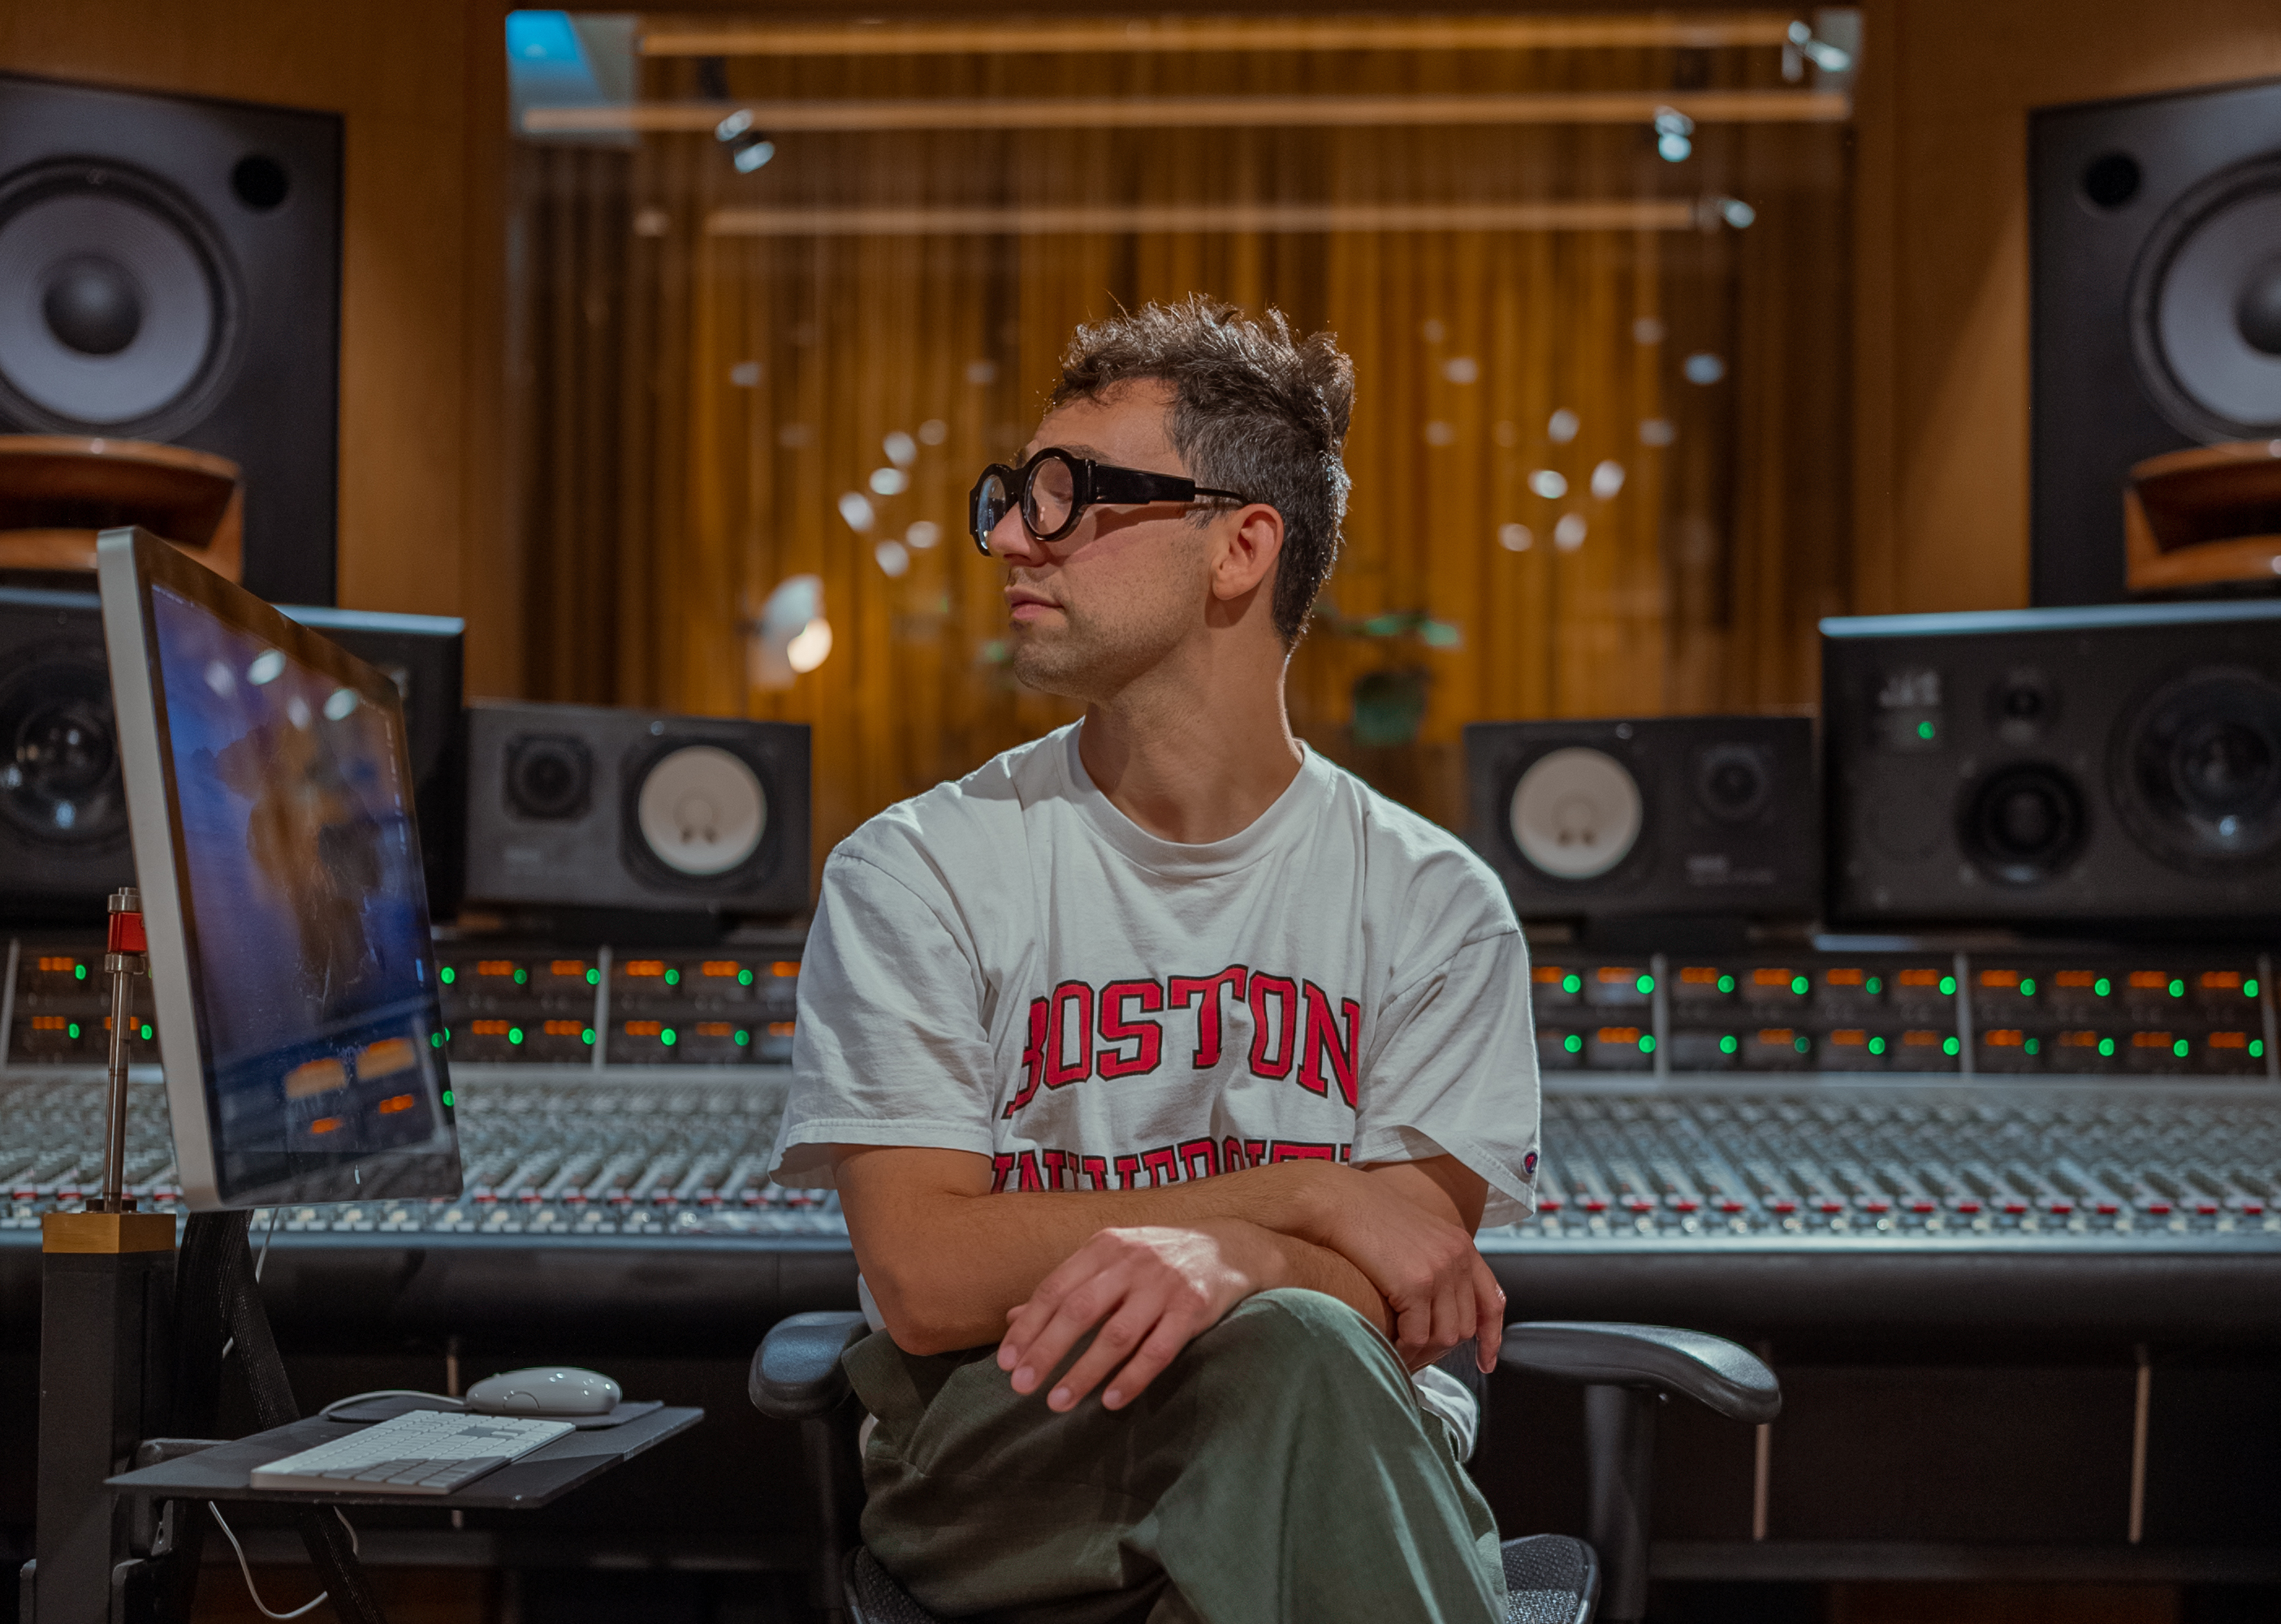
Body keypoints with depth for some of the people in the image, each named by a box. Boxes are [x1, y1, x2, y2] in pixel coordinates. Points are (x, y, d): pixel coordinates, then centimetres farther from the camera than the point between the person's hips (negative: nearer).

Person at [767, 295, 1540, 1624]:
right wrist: (1299, 1195, -12)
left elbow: (1410, 1299, -3)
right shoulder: (919, 875, 3)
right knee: (1293, 1350, -34)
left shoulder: (1433, 902, 5)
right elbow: (925, 1281, -7)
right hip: (1001, 1461, -1)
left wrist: (1230, 1258, -27)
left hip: (1352, 1461, 2)